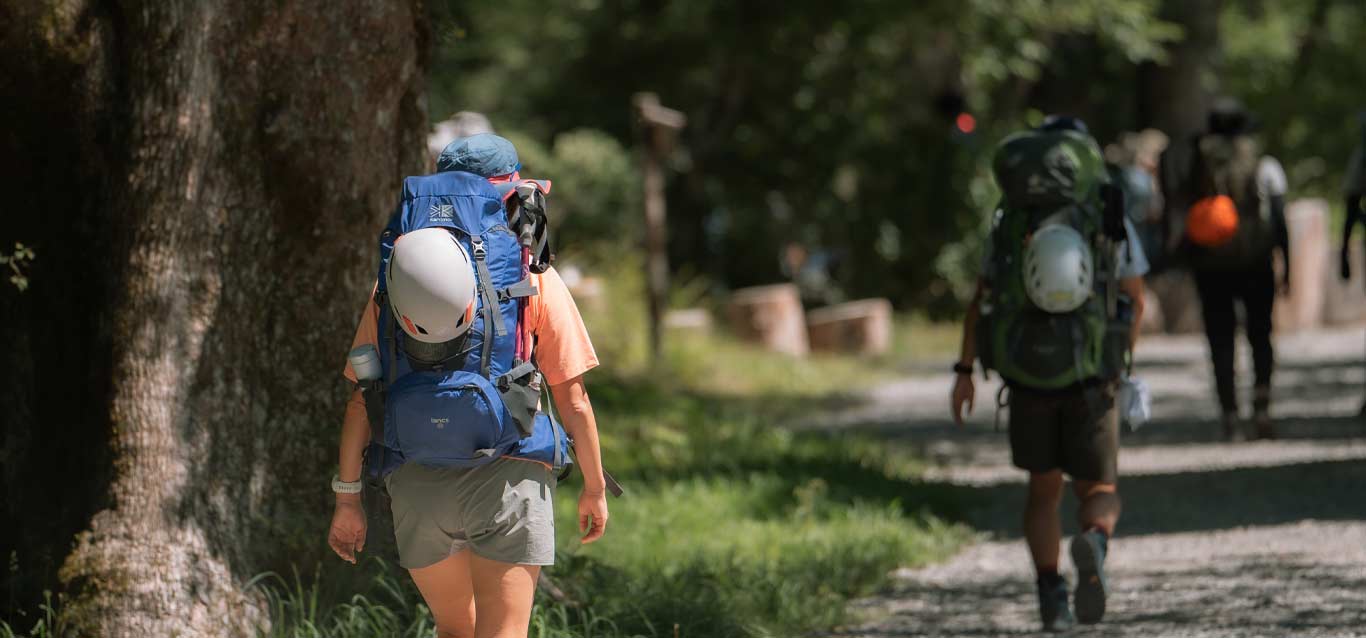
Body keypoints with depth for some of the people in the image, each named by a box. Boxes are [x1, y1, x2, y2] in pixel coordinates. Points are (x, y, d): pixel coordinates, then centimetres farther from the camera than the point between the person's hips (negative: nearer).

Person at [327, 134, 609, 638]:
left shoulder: (397, 276, 9)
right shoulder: (534, 279, 1)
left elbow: (360, 396, 6)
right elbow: (573, 399, 1)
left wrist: (347, 498, 11)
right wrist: (594, 488, 13)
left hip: (415, 483, 3)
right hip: (507, 480, -3)